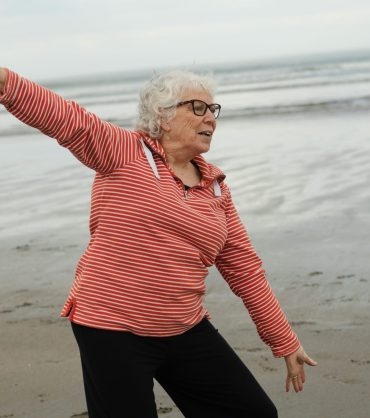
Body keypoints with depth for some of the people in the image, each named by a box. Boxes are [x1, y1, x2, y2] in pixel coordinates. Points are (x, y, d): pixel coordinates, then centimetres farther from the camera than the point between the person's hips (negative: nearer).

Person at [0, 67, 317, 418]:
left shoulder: (215, 187, 9)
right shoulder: (124, 152, -6)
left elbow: (244, 268, 13)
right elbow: (66, 118, -22)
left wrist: (284, 342, 14)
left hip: (186, 332, 6)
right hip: (112, 331, -6)